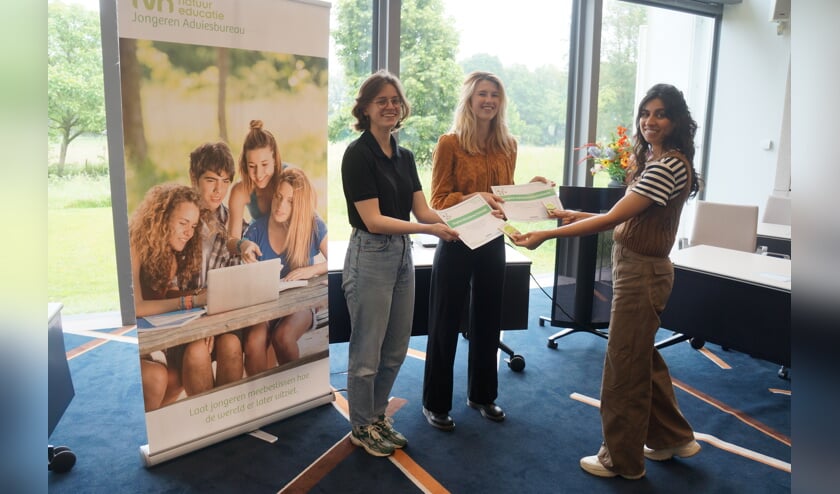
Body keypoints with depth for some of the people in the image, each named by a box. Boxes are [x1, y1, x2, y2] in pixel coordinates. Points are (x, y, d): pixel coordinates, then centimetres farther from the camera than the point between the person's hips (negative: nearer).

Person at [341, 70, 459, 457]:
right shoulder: (358, 154, -13)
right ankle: (361, 428, 27)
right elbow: (373, 220, -19)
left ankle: (378, 417, 36)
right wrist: (430, 230, -26)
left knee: (395, 351, 17)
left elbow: (423, 211, 5)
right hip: (370, 257, -7)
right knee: (367, 353, 6)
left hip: (403, 255, 8)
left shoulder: (405, 156, 9)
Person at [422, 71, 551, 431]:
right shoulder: (450, 143, -9)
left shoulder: (507, 145, 6)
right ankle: (435, 402, 20)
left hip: (493, 241, 5)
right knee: (445, 323, 5)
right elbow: (438, 200, -11)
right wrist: (474, 197, -25)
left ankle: (482, 393, 33)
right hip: (456, 242, -5)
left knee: (488, 320, 15)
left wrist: (530, 188, -5)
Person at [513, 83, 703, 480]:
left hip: (641, 273, -10)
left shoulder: (669, 166, -20)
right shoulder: (656, 161, 13)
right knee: (643, 357, 21)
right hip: (640, 269, 10)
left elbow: (612, 220, -26)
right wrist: (578, 215, 7)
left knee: (625, 365, 3)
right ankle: (672, 438, 39)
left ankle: (622, 459, 22)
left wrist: (547, 235, -26)